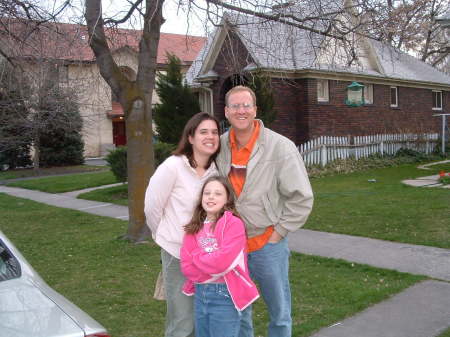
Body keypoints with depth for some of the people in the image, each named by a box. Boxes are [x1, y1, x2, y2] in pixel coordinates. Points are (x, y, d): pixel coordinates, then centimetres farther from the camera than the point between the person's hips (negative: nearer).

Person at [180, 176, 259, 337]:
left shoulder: (234, 224, -13)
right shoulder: (195, 227, 5)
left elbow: (222, 262, -22)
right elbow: (186, 266, -1)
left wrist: (196, 257, -6)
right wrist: (210, 266, -14)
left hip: (225, 295, -6)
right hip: (200, 293, 6)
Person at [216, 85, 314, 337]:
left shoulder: (280, 147, -12)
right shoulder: (220, 147, 0)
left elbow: (301, 198, -10)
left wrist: (277, 234, -10)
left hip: (268, 244, -3)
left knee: (279, 313, 11)